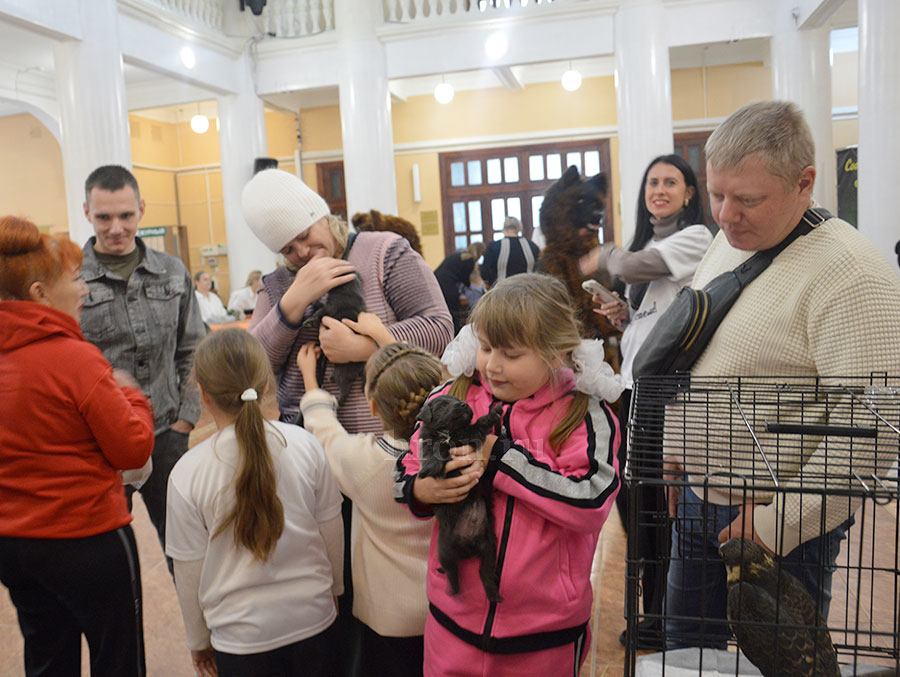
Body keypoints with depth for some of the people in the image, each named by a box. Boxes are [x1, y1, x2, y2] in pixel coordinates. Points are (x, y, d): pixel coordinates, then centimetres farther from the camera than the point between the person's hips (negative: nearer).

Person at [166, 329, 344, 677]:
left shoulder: (187, 473, -17)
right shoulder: (305, 444, -13)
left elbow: (189, 571, -6)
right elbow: (332, 534, -1)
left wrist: (199, 640, 11)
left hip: (241, 633, -1)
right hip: (314, 621, 2)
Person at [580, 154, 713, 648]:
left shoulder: (695, 237, -6)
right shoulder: (649, 242, 19)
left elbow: (633, 265, -19)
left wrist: (602, 257, 1)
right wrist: (623, 314, 4)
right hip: (636, 383, 8)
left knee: (657, 502, -1)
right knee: (630, 495, 12)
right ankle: (653, 610, 30)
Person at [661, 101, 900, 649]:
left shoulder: (850, 271, -21)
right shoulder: (729, 243, 5)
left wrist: (780, 525, -20)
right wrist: (675, 452, 12)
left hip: (781, 523, -7)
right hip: (698, 498, 7)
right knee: (686, 649, 20)